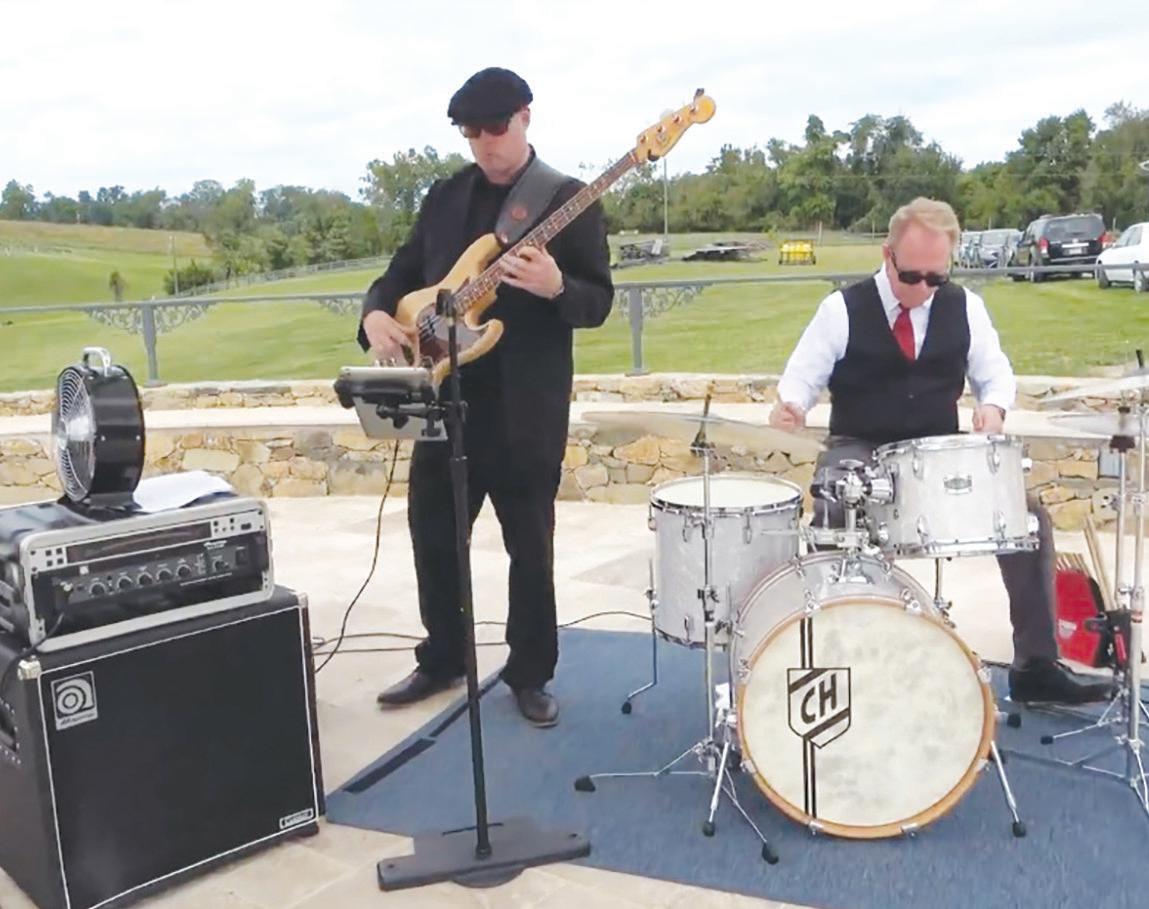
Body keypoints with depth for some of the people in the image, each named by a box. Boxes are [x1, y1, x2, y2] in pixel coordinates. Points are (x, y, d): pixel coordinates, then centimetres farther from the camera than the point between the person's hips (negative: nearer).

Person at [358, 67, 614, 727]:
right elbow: (403, 273, 14)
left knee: (530, 547, 5)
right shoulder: (445, 196, 11)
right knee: (433, 535, 12)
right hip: (445, 396, 5)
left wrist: (556, 288, -27)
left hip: (526, 406, -4)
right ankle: (442, 660, 32)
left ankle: (531, 674, 23)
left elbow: (599, 302, -6)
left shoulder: (571, 199, -3)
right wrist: (378, 314, -7)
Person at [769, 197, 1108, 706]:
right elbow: (802, 378, -4)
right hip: (859, 453, -3)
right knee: (827, 521, -34)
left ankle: (1036, 666, 0)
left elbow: (996, 372, 13)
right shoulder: (843, 309, -5)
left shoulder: (964, 307, 5)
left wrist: (993, 405, -11)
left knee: (1028, 515, -14)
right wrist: (788, 405, -28)